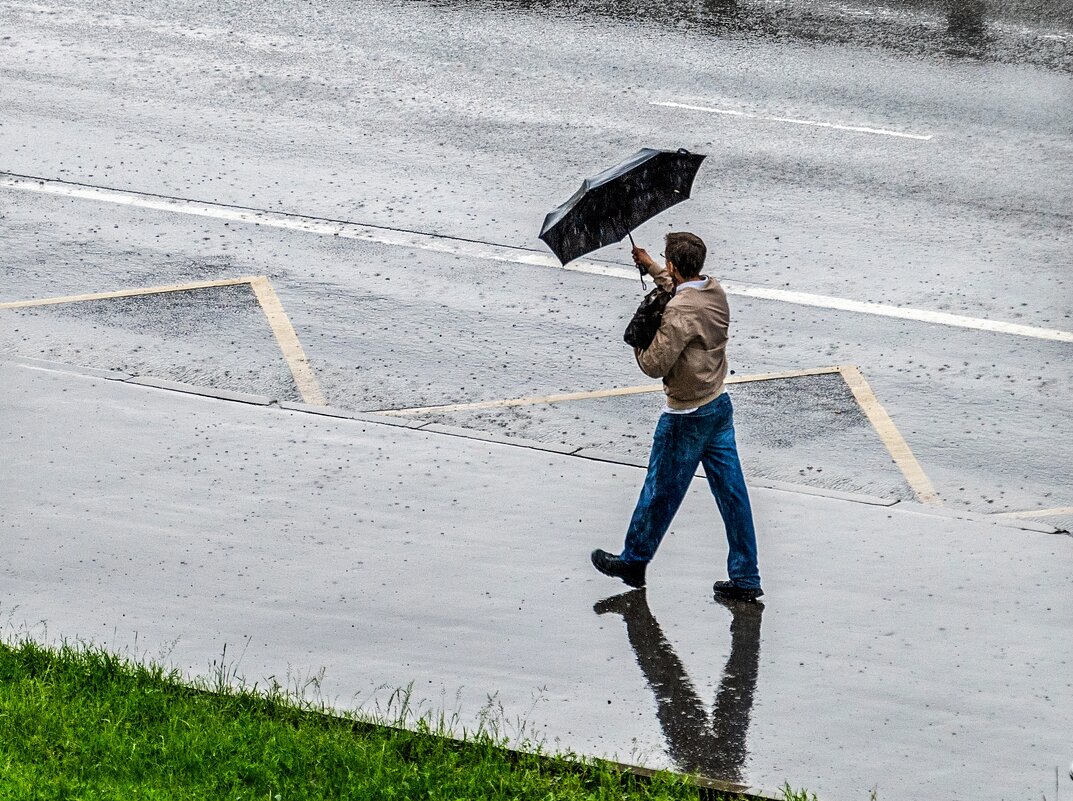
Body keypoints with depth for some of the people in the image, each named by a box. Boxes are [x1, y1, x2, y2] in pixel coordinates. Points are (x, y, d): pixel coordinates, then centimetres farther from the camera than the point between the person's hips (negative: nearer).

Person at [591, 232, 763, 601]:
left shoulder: (679, 312, -26)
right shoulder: (715, 291, 1)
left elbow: (655, 365, -23)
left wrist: (638, 341, -4)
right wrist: (650, 267, 33)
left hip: (687, 417, -8)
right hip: (720, 405, 8)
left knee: (661, 491, 9)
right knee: (731, 492, 9)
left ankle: (633, 561, 27)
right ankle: (745, 577, 12)